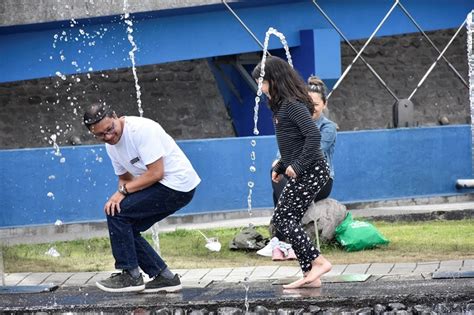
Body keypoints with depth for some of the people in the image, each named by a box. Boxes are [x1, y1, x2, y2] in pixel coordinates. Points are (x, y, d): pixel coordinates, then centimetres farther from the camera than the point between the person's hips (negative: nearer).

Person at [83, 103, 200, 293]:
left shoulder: (141, 129, -21)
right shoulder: (111, 145, 7)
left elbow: (156, 173, -22)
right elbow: (125, 178, 16)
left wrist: (123, 190, -16)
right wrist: (119, 195, -7)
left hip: (177, 184, -9)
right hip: (163, 188, 10)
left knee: (117, 214, -14)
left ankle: (131, 276, -7)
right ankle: (164, 277, 10)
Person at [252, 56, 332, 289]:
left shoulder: (293, 105, -16)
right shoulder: (281, 106, 15)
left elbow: (313, 135, -25)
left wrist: (297, 165, -24)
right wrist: (280, 167, 19)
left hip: (311, 171, -10)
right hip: (300, 172, 10)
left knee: (283, 219, -11)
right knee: (288, 220, 7)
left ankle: (318, 261, -12)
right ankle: (310, 275, 7)